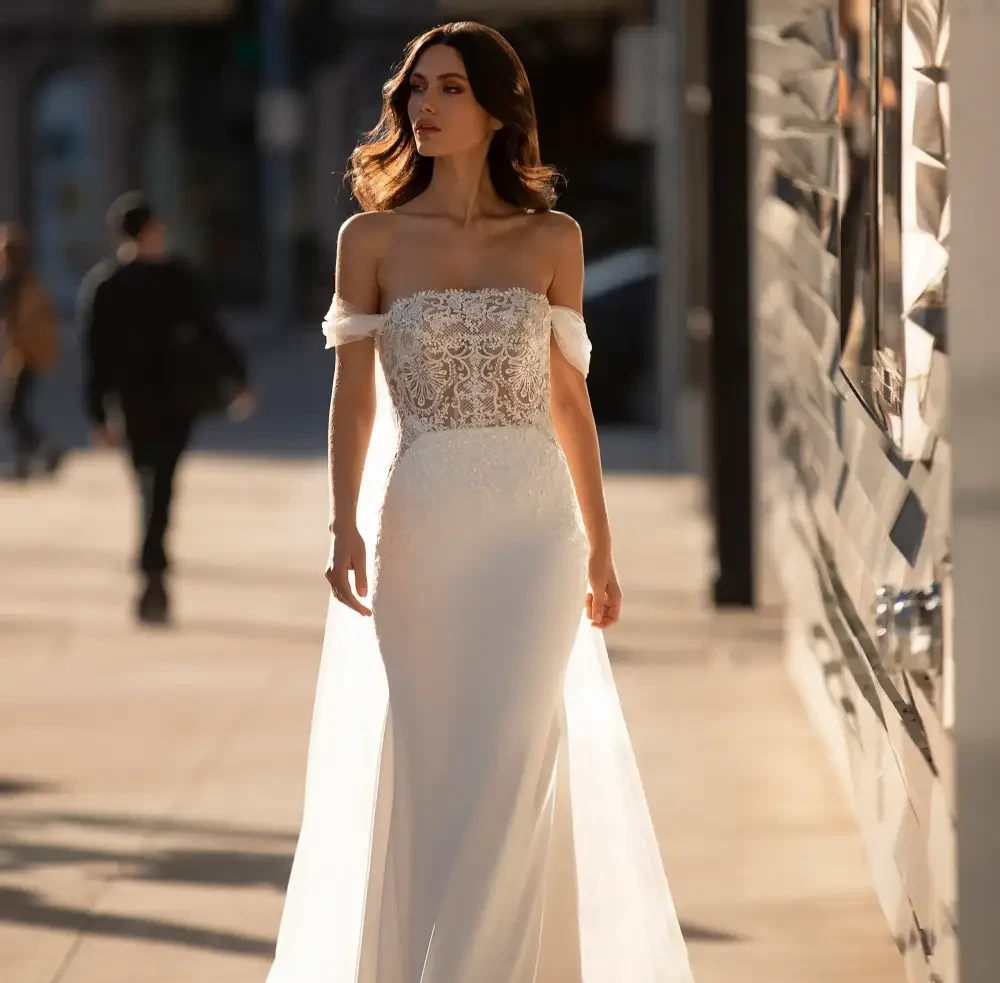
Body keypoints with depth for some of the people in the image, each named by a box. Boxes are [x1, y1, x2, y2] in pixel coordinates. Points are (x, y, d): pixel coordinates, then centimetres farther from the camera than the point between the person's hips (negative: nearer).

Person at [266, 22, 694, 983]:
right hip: (419, 523, 0)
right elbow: (354, 390, -3)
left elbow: (568, 396, 9)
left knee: (503, 761, -8)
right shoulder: (371, 237, 3)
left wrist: (599, 547, 10)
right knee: (422, 768, 4)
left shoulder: (550, 238, 5)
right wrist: (345, 525, -16)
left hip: (530, 527, 0)